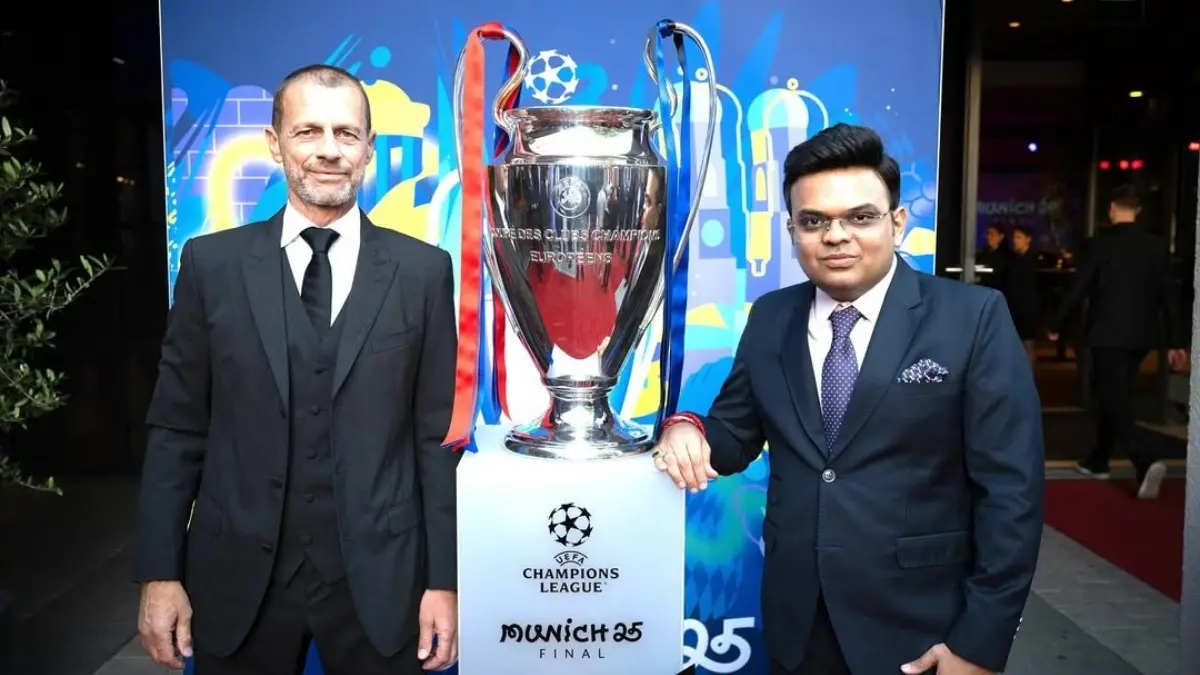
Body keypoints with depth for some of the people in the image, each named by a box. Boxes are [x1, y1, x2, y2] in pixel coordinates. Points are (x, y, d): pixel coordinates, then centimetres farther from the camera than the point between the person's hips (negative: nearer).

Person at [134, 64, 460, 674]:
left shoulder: (422, 270, -2)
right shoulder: (211, 264, 0)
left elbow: (436, 435, -2)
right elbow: (176, 429, 2)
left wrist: (443, 579, -3)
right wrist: (159, 573, 0)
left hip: (380, 579, 0)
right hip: (237, 578, 1)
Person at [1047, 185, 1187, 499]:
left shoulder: (1101, 242, -9)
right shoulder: (1157, 245, 5)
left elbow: (1079, 288, -9)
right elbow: (1168, 296, 5)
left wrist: (1056, 325, 2)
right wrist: (1176, 341, 9)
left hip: (1107, 334, -5)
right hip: (1140, 335, 6)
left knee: (1115, 402, -5)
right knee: (1115, 397, 17)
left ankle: (1146, 462, -23)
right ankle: (1098, 461, 27)